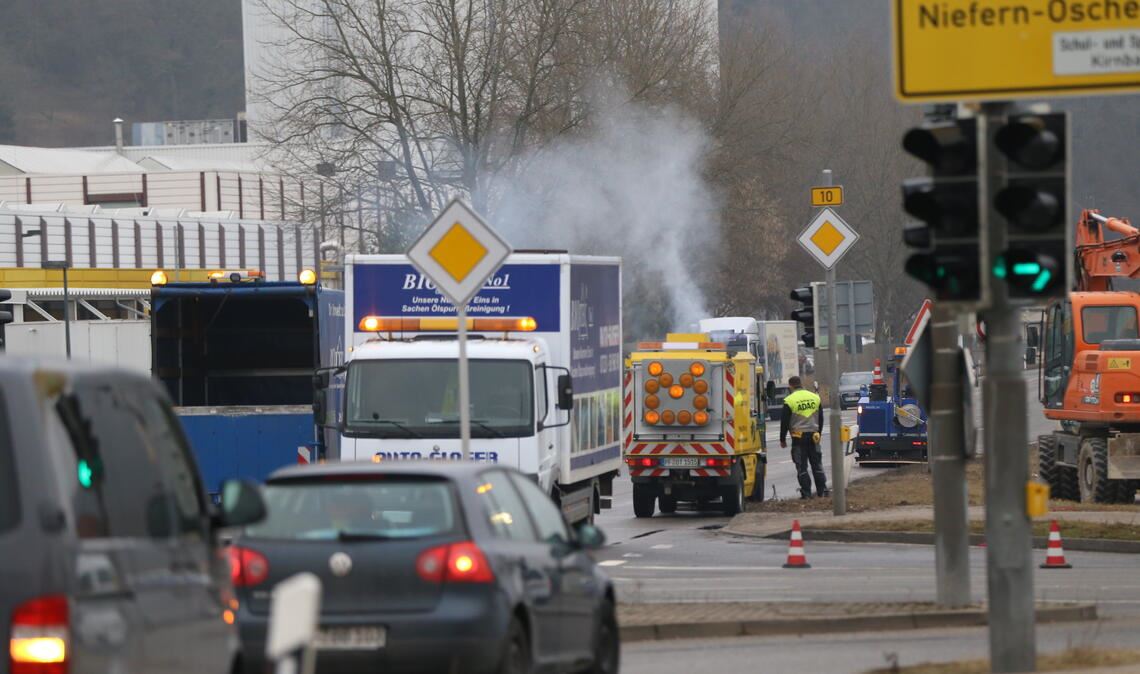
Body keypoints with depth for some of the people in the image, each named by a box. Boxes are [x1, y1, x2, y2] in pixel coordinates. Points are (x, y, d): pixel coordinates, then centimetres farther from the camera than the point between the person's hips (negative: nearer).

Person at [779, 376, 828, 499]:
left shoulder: (790, 400, -8)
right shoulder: (815, 398, 7)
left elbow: (784, 422, -4)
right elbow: (821, 418, 16)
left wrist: (782, 439, 5)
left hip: (799, 437, -4)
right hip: (813, 436, 4)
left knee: (801, 466, 0)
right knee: (817, 464, 12)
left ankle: (806, 492, -2)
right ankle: (822, 490, 11)